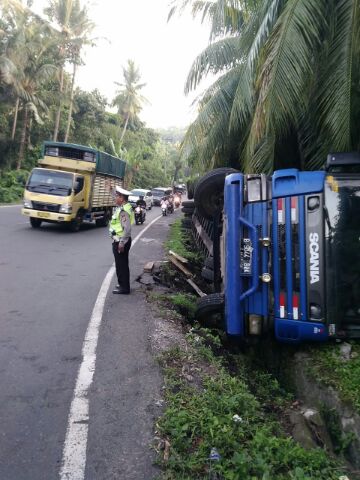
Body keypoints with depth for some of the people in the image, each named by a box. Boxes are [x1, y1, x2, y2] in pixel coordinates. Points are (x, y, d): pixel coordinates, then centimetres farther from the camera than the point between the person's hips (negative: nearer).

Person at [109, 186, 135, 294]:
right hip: (119, 241, 10)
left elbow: (127, 229, -27)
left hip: (120, 242, -10)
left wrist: (121, 243, -25)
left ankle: (124, 288, 8)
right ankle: (122, 284, 30)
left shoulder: (123, 211, -22)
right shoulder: (122, 208, 9)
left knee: (121, 264, -1)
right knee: (121, 264, 18)